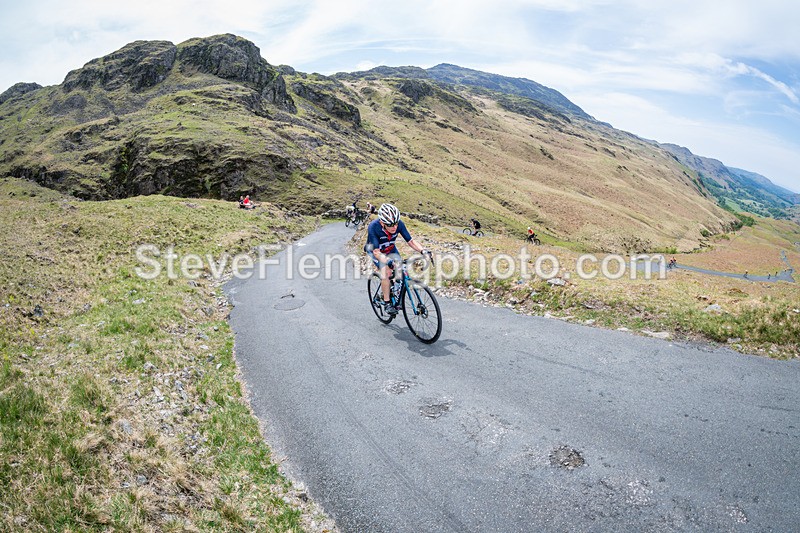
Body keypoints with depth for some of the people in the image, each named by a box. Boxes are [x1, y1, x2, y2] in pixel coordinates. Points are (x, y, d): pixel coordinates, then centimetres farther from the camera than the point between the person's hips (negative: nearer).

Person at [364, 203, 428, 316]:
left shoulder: (399, 224, -27)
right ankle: (387, 303, -13)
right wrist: (388, 261, -55)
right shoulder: (373, 227, -37)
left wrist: (423, 250, -37)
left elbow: (410, 241, -19)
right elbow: (376, 252, -38)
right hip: (375, 251, -4)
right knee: (385, 272, -26)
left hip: (390, 250, 4)